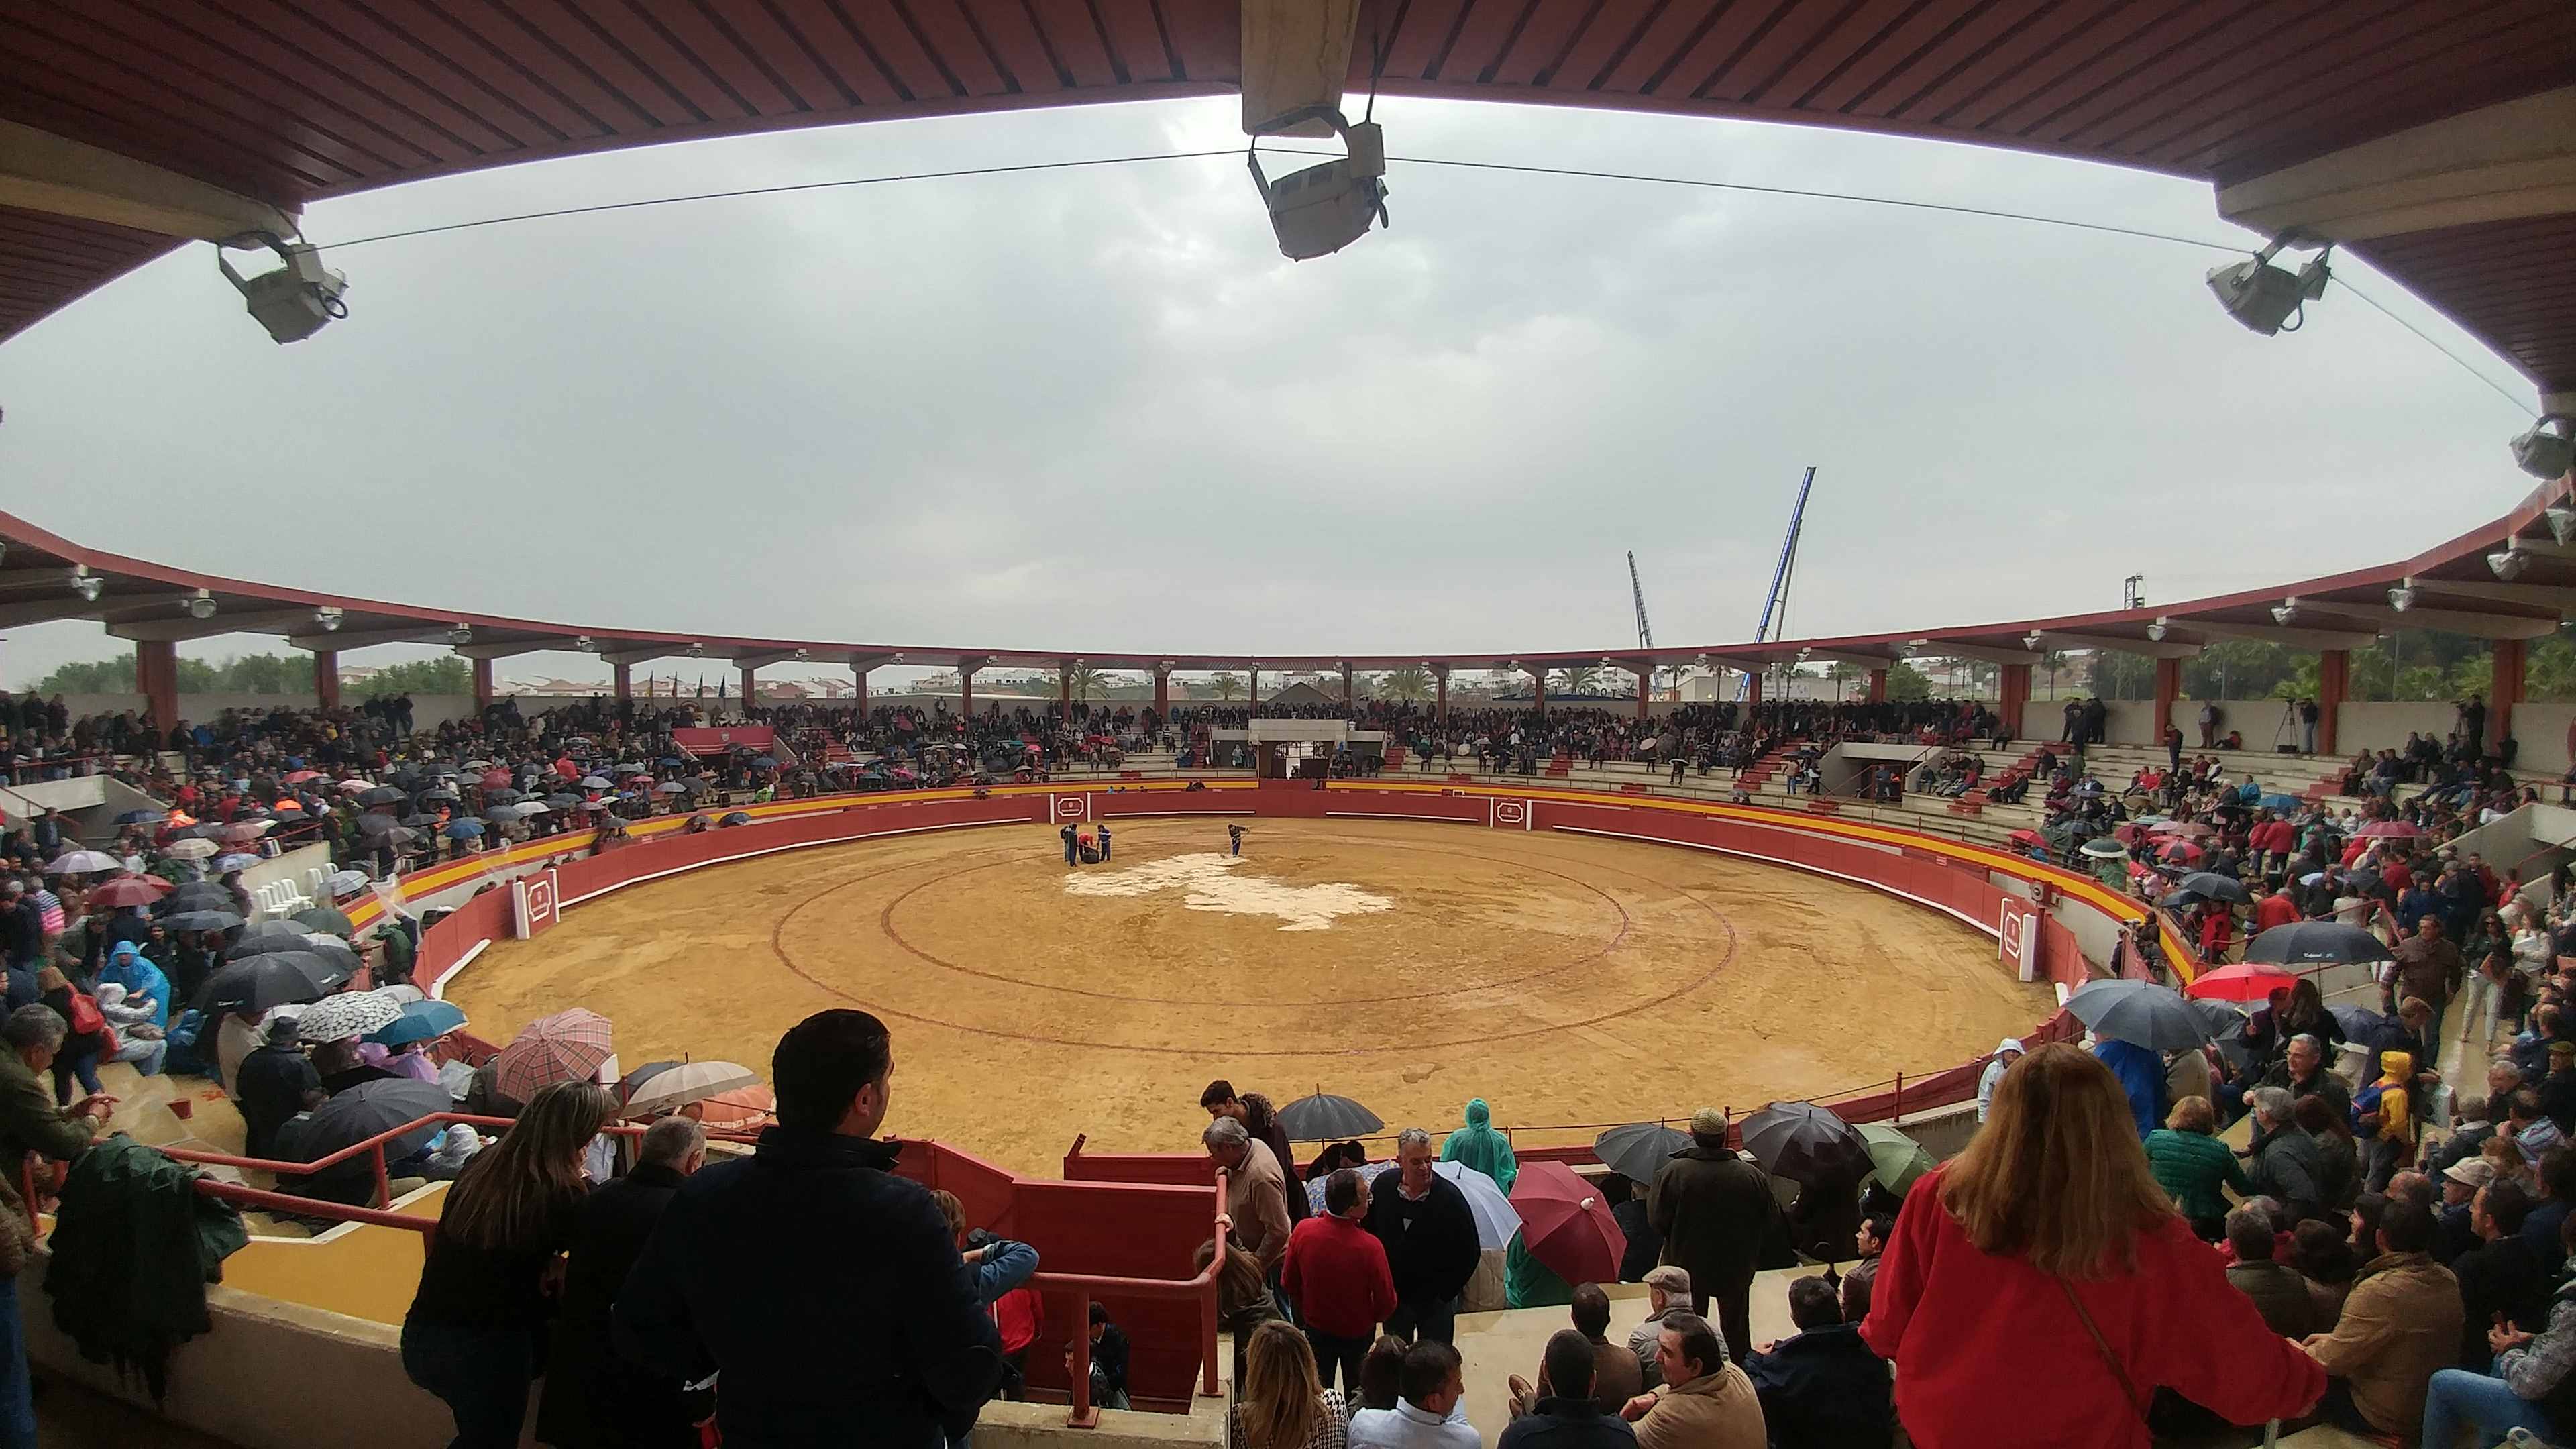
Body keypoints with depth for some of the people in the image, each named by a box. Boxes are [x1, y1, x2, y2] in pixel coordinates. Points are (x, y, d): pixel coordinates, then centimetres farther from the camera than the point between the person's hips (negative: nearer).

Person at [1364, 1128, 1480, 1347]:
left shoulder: (1450, 1196, -17)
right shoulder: (1383, 1185, -9)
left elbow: (1470, 1254, -9)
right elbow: (1368, 1231, 5)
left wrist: (1445, 1292, -10)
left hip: (1435, 1299, -2)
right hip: (1393, 1294, 3)